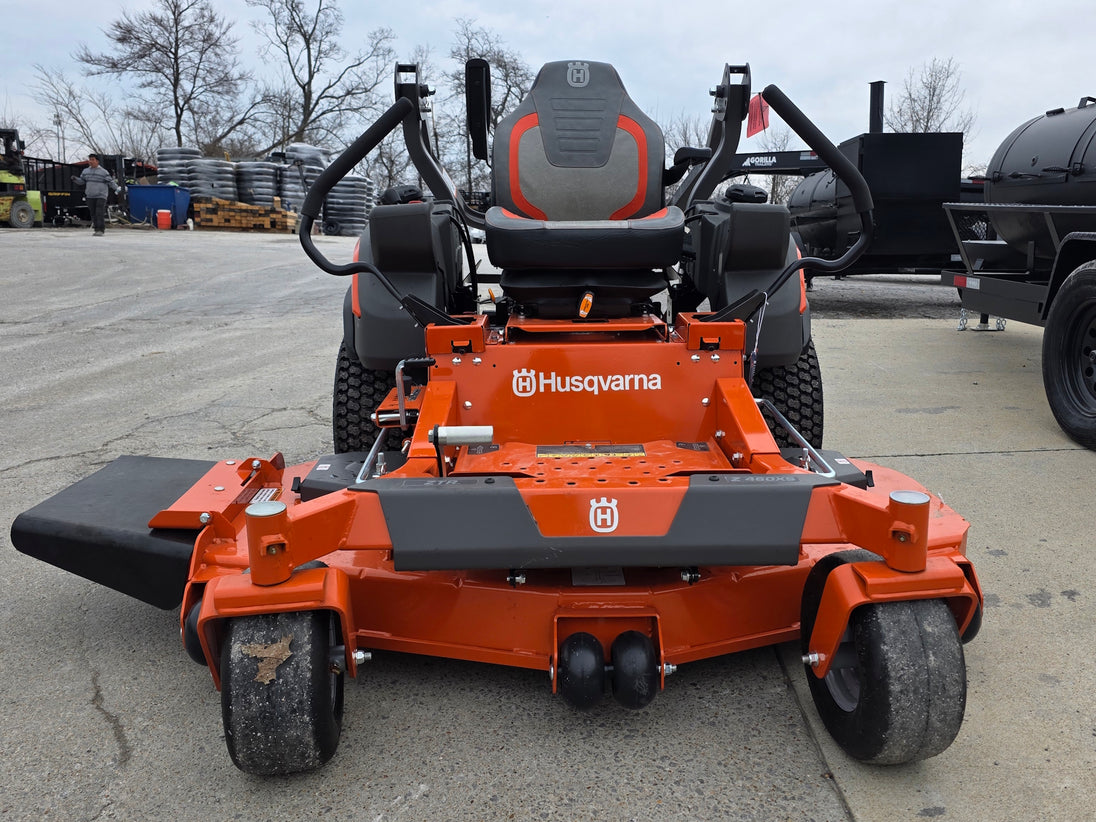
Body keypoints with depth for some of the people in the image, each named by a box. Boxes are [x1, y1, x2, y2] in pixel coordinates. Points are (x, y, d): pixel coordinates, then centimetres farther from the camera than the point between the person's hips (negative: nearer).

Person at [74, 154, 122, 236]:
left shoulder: (103, 172, -2)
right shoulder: (85, 171, 12)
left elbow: (110, 182, -3)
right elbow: (81, 181, 17)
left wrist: (117, 187, -17)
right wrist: (75, 179, -1)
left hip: (101, 196, -5)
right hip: (90, 197, 5)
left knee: (100, 213, -13)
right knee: (93, 214, 6)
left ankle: (100, 230, -12)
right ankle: (96, 229, 14)